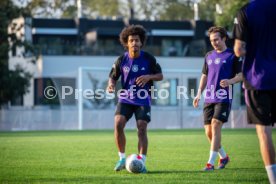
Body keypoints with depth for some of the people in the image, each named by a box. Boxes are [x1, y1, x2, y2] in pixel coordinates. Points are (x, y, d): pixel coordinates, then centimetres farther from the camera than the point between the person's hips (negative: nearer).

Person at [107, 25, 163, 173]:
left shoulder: (148, 58, -5)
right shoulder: (121, 60, -3)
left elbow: (160, 76, 2)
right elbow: (113, 76, 8)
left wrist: (149, 77, -19)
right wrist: (111, 84, -16)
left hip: (143, 100, -1)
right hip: (125, 99, 1)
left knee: (142, 129, -9)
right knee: (118, 125, -17)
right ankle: (122, 159, -3)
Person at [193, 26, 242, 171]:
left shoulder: (232, 55, -1)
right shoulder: (209, 56, 15)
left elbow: (241, 75, -3)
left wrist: (230, 81, -22)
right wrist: (199, 93, 14)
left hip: (224, 98, -6)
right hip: (209, 98, 6)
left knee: (216, 125, -18)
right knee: (208, 131, 3)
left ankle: (211, 163, -17)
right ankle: (224, 157, 25)